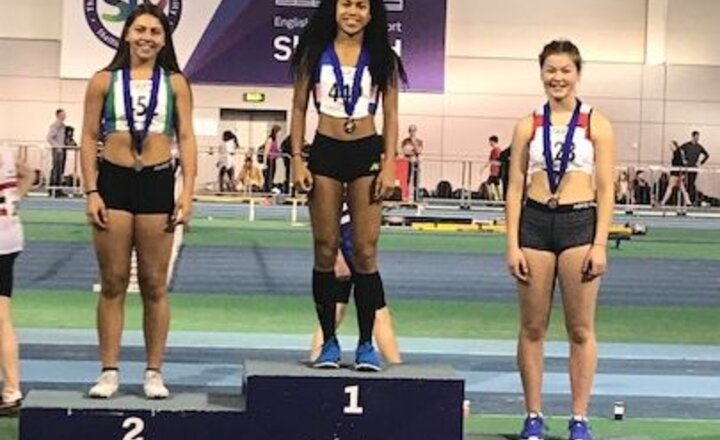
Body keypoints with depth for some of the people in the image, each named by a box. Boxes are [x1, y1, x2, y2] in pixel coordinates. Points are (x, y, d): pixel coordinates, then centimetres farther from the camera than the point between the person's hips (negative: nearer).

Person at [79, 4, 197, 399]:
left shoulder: (175, 83, 6)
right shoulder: (104, 81, 5)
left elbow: (187, 139, 4)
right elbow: (88, 139, 5)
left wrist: (187, 194, -5)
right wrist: (91, 192, -4)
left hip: (157, 183, 0)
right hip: (113, 181, 0)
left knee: (154, 285, 5)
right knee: (113, 282, 3)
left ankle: (154, 372, 12)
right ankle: (109, 371, 10)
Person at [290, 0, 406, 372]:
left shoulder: (382, 59, 5)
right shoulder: (315, 54, 5)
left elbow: (390, 114, 5)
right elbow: (299, 108, 7)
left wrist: (389, 164, -4)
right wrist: (297, 159, -2)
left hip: (366, 155, 0)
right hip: (325, 153, 0)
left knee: (365, 253, -2)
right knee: (325, 251, 3)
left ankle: (366, 344, 6)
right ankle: (328, 342, 12)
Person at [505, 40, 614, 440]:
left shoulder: (597, 125, 1)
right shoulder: (528, 126, 7)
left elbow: (606, 190, -1)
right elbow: (516, 188, 6)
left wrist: (600, 245, -8)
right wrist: (513, 245, -2)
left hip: (580, 225, -2)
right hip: (535, 223, 2)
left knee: (581, 329, 3)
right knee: (532, 328, 5)